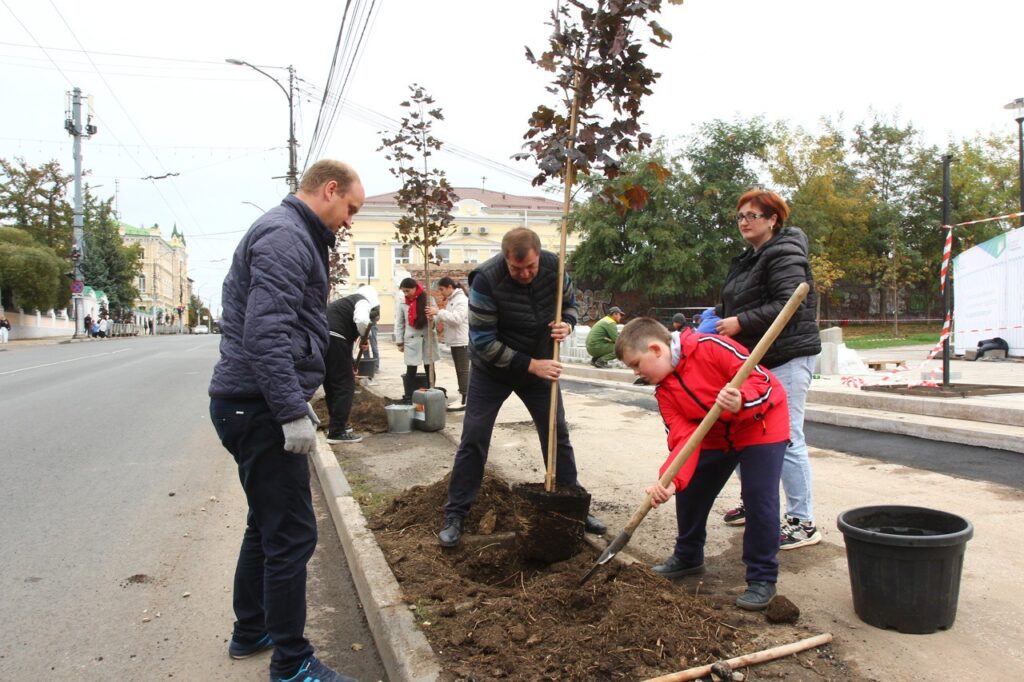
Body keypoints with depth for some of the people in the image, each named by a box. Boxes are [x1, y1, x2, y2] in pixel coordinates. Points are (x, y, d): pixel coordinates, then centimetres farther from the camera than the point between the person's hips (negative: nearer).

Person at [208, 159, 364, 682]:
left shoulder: (290, 235, 20)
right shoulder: (285, 235, -14)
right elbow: (265, 332, -25)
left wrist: (297, 401, 24)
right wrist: (293, 412, -24)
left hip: (252, 405, 11)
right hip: (259, 408, -11)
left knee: (267, 523, 20)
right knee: (292, 535, -4)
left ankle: (251, 631, 35)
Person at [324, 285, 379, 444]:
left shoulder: (347, 302, 31)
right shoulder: (363, 301, 4)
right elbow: (362, 320, -21)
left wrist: (350, 365, 42)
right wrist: (365, 338, -1)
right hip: (333, 339, -9)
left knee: (331, 383, 21)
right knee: (345, 385, 0)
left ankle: (336, 424, 34)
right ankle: (337, 432, 2)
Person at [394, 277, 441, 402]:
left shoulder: (428, 299, -5)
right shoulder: (403, 303, 1)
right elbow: (399, 323, 6)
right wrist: (399, 342, 4)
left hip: (427, 339, 0)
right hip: (411, 340, 1)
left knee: (429, 370, 8)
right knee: (410, 371, 0)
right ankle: (408, 398, 4)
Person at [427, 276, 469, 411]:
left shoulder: (461, 300, -14)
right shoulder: (451, 300, 17)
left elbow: (457, 318, -26)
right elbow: (447, 317, 15)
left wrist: (439, 311, -26)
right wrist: (434, 317, -4)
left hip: (462, 341, -10)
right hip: (454, 340, 10)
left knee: (463, 370, -6)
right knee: (459, 370, 12)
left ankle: (464, 400, -4)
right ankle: (462, 396, 19)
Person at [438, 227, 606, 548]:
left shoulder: (554, 267, -16)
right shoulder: (486, 279, -28)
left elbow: (569, 303, 4)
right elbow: (483, 342, -25)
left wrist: (567, 323, -20)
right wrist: (530, 365, -27)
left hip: (540, 366, 4)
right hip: (492, 370, -3)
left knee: (558, 436, 7)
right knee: (473, 440, -4)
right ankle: (455, 515, 9)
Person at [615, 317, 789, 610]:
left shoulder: (710, 347, -28)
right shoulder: (664, 390, -8)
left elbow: (761, 379, -27)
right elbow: (684, 435, -18)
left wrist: (741, 403, -48)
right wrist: (670, 479, -32)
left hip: (761, 425, -7)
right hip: (717, 436, 7)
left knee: (759, 498, -12)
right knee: (690, 490, 7)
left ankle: (762, 578, 4)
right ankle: (688, 556, 29)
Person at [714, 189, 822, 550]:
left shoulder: (784, 256, -12)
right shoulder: (746, 259, 18)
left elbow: (789, 305, -24)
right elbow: (736, 303, 25)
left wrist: (740, 323, -24)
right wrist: (718, 315, 5)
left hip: (787, 358, -10)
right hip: (756, 359, 10)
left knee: (786, 439, -7)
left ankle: (803, 523, 3)